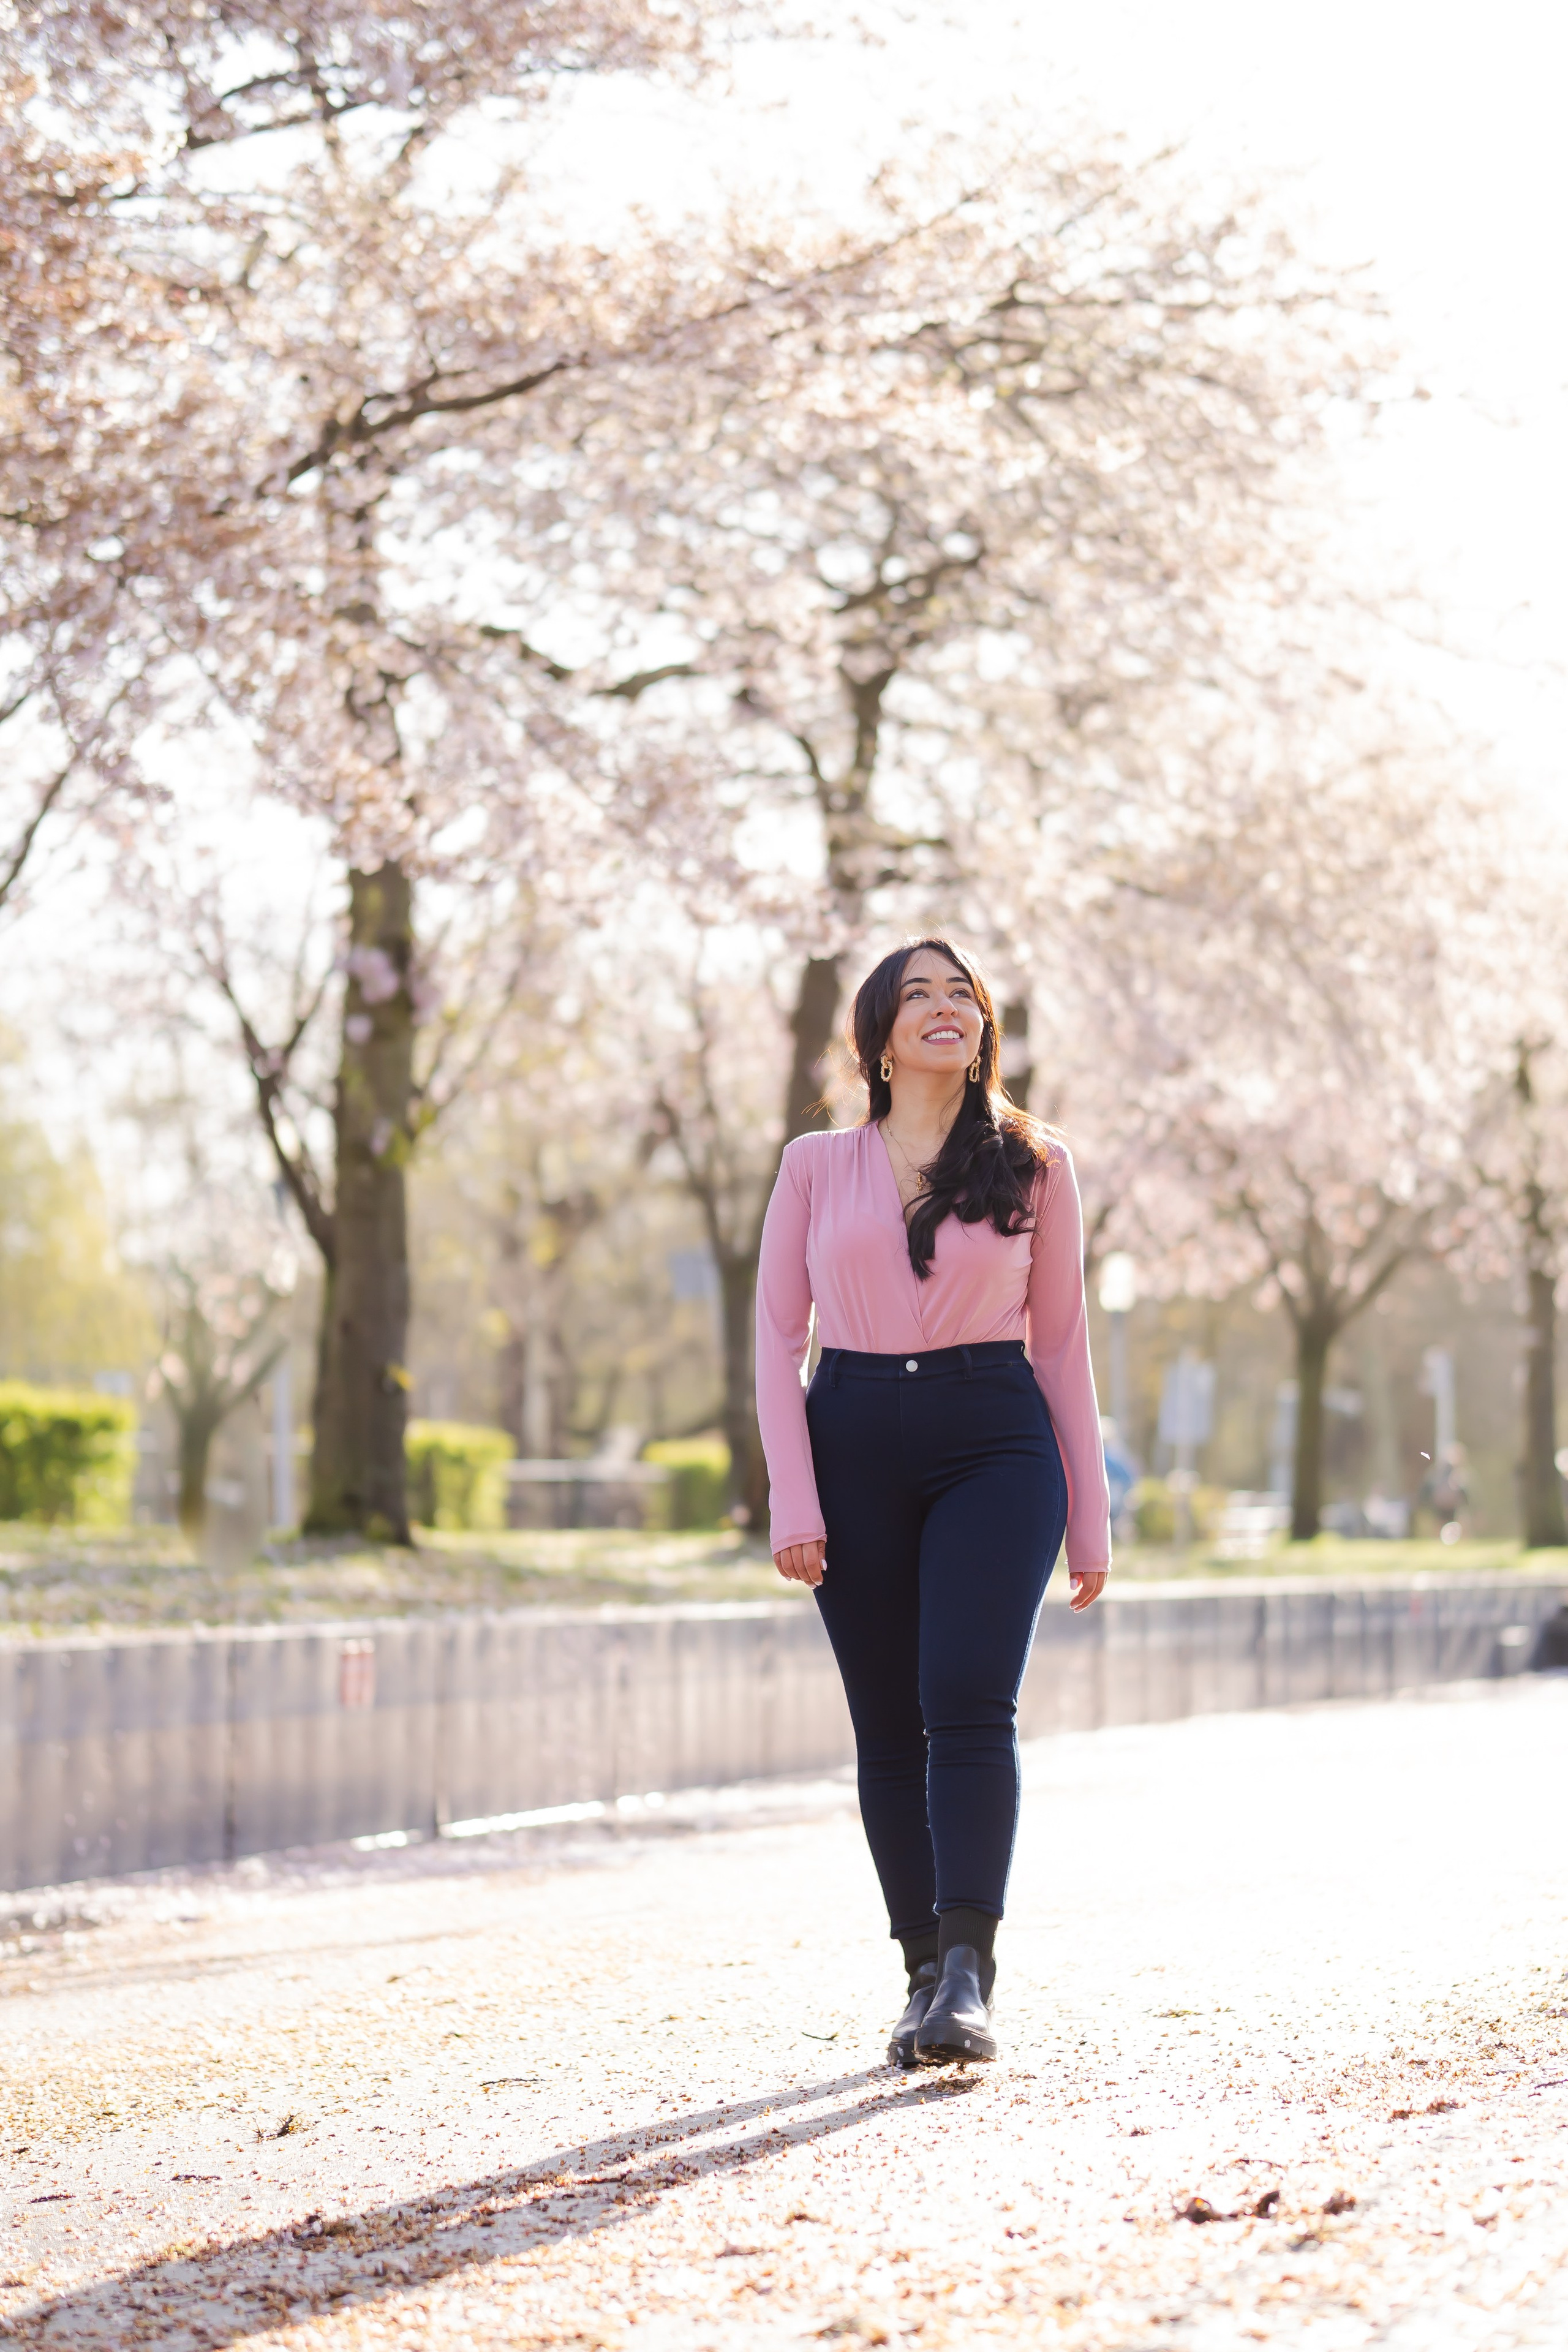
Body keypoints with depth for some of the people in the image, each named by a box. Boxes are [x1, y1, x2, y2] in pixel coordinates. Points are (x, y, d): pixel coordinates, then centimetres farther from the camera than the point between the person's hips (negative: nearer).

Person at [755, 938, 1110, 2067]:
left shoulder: (1035, 1168, 9)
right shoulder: (815, 1167, 9)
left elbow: (1062, 1343, 11)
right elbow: (778, 1339, 7)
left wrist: (1089, 1514, 8)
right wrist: (793, 1501, -4)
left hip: (993, 1441, -2)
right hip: (854, 1440, 2)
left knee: (969, 1701, -18)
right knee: (889, 1725, 3)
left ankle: (969, 1979, -22)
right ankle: (929, 1973, 11)